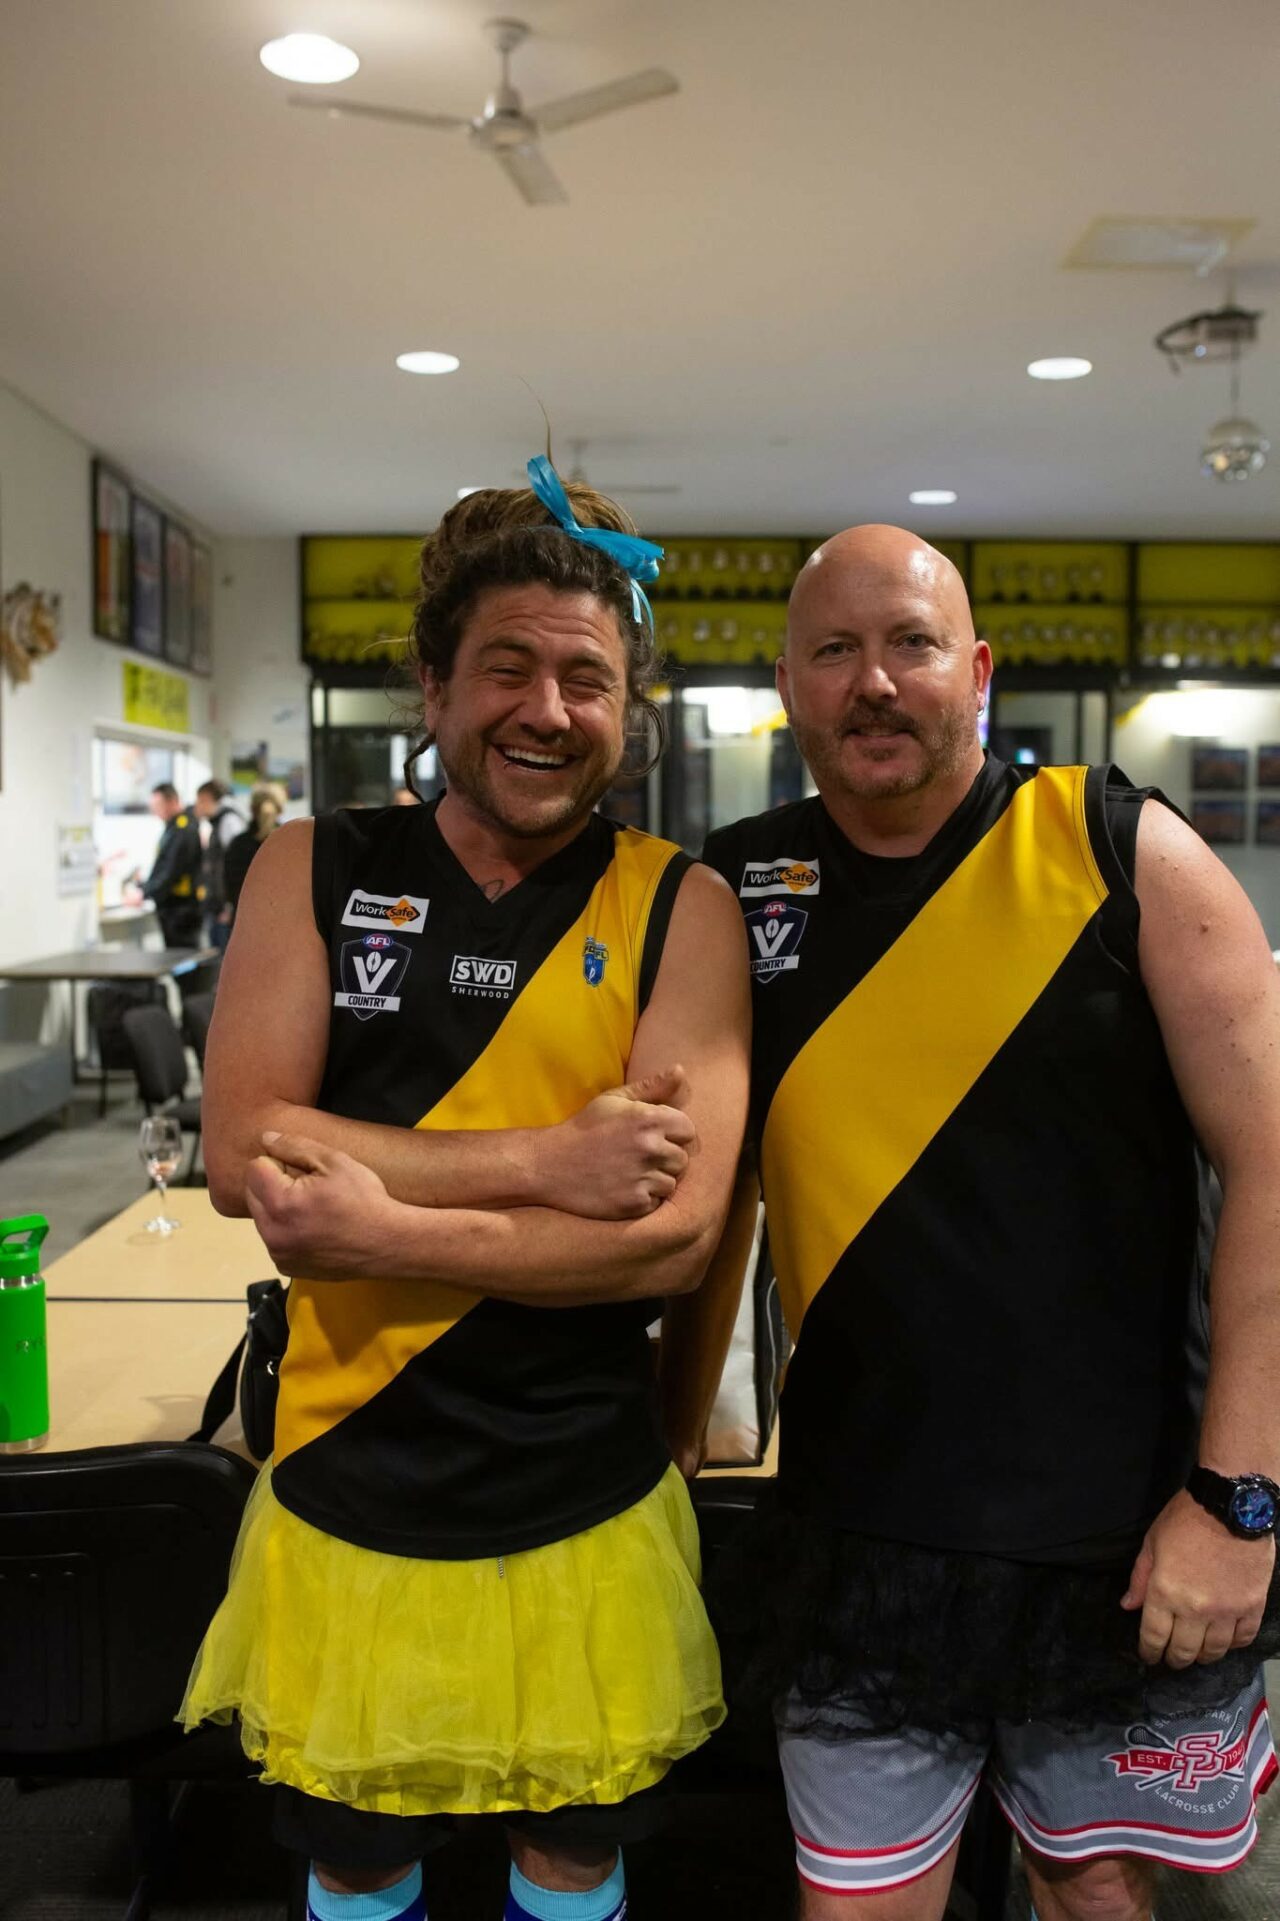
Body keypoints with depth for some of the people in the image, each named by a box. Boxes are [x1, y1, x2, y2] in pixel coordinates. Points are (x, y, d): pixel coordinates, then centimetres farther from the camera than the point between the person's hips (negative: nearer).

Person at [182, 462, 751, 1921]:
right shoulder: (314, 871, -4)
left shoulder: (679, 910, -8)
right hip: (346, 1501, 1)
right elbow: (239, 1151, -14)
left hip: (586, 1514, -1)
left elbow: (678, 1229, -16)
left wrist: (383, 1229, -22)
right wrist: (546, 1159, -21)